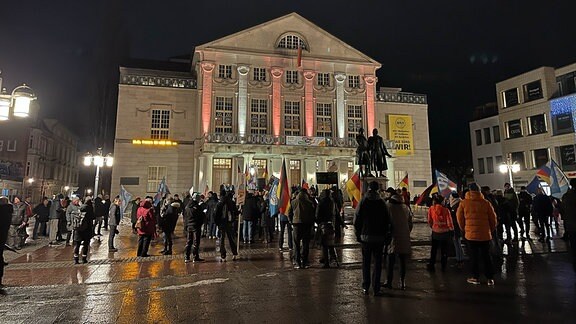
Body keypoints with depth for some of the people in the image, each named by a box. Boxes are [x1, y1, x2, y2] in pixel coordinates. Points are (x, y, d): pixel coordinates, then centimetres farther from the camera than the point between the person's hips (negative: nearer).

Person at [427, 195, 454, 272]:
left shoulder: (431, 209, -13)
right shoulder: (445, 210, -19)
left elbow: (429, 221, -3)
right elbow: (449, 223, -14)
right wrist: (452, 229, 5)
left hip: (435, 232, 1)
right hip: (445, 232, -1)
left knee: (434, 250, 16)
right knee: (444, 251, 13)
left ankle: (432, 266, 21)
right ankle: (443, 267, 21)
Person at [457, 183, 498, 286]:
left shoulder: (463, 203, -5)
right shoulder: (486, 203, -5)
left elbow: (459, 217, 2)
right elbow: (493, 218, 2)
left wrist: (464, 229, 17)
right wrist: (491, 230, 18)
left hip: (470, 234, -1)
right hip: (485, 234, 1)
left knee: (474, 256, 9)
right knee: (486, 256, 12)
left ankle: (476, 277, 16)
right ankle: (490, 278, 18)